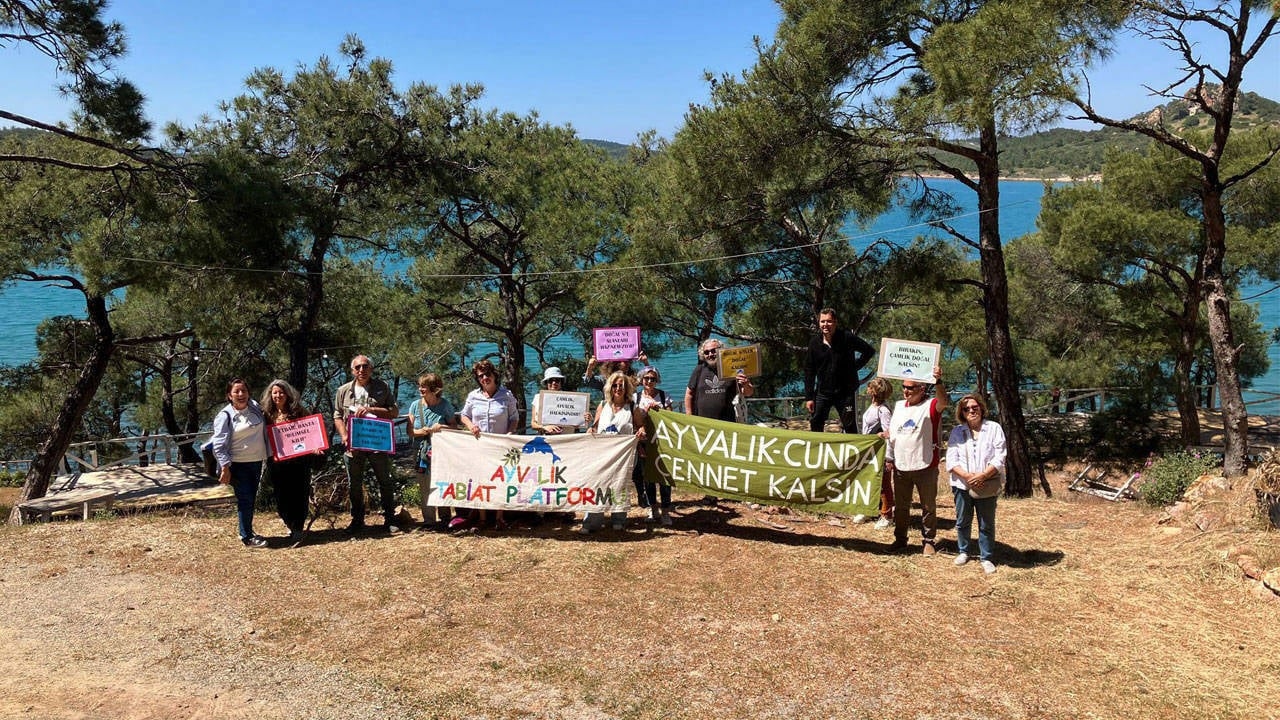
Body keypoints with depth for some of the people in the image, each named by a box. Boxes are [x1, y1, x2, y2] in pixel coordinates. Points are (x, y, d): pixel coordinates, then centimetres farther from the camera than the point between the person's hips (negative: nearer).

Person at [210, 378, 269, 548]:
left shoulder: (255, 407, 4)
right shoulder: (225, 416, -11)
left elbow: (264, 430, 19)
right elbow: (219, 445, -13)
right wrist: (225, 467, -18)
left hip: (256, 462, 6)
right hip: (238, 465, -5)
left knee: (251, 498, 15)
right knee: (245, 499, -3)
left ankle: (248, 531, 28)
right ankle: (247, 537, 8)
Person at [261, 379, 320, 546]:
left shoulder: (298, 412, 0)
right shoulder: (267, 415, 6)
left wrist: (315, 448, -15)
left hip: (299, 461, -2)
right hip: (277, 462, 3)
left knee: (299, 495, -3)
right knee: (282, 497, 7)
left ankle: (297, 531, 0)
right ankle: (293, 526, 24)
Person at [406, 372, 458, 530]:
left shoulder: (445, 405, -2)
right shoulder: (415, 405, 3)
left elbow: (454, 426, 4)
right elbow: (410, 431, 1)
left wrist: (433, 429, -13)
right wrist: (430, 430, -12)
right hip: (422, 452, 2)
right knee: (425, 487, 4)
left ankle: (444, 518, 15)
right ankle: (428, 519, 15)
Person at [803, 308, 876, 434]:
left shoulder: (847, 337, -11)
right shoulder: (814, 342, -2)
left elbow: (870, 351, -1)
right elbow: (809, 371, 0)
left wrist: (855, 366, -7)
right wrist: (809, 397, -3)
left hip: (846, 391, -3)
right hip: (823, 392, 3)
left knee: (850, 427, 3)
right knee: (815, 424, 6)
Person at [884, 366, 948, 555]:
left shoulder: (930, 406, -7)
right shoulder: (899, 405, 10)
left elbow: (942, 402, -32)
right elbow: (892, 433, 16)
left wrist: (938, 382, -49)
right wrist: (889, 458, 12)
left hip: (925, 467, -5)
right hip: (900, 467, 5)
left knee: (928, 506, 6)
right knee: (900, 506, 13)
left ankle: (929, 541, 17)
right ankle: (900, 538, 25)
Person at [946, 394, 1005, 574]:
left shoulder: (994, 428, -1)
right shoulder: (956, 432, 4)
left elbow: (999, 458, -7)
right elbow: (951, 460, -2)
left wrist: (982, 475, -18)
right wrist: (967, 476, -18)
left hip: (987, 485, -2)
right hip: (962, 484, 2)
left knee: (986, 524, 4)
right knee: (962, 522, 12)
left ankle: (987, 558, 15)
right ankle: (963, 551, 30)